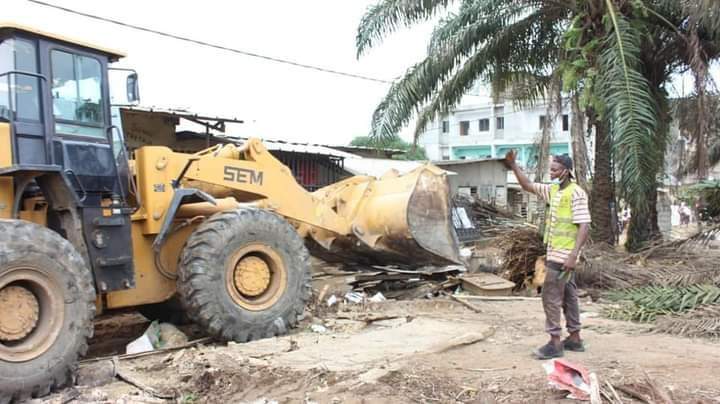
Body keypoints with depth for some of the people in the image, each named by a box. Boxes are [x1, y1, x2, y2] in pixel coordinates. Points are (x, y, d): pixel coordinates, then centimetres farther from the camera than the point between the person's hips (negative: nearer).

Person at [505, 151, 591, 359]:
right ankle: (575, 338, 24)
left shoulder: (576, 193, -16)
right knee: (567, 296, 14)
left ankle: (555, 343, -1)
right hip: (555, 254, 9)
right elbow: (528, 186, 20)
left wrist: (573, 255, -27)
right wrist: (513, 165, 9)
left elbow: (584, 227, -20)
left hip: (563, 256, -9)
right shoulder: (553, 190, 9)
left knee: (551, 296, -7)